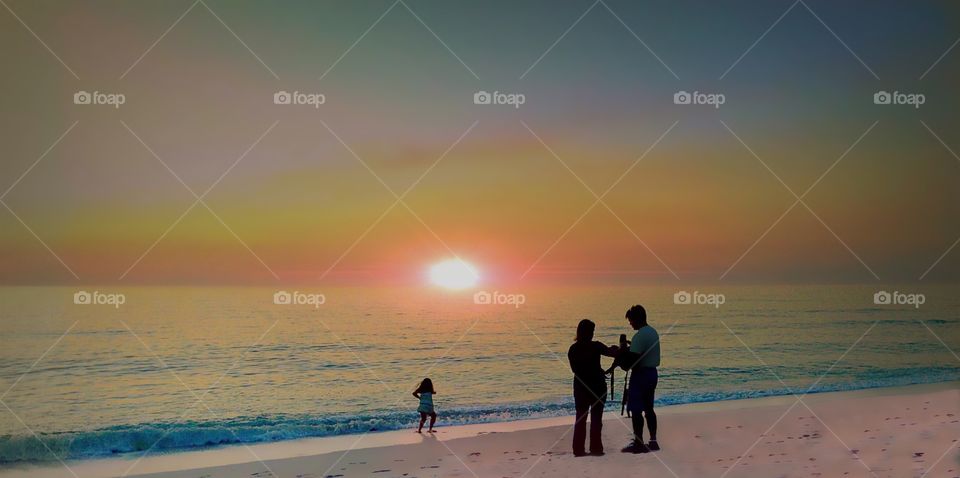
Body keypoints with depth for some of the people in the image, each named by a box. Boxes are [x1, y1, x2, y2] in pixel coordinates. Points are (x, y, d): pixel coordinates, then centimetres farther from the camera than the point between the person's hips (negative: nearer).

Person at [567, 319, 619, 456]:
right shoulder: (595, 346, -13)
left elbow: (574, 368, 8)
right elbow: (612, 352, -5)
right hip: (597, 386, -4)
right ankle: (595, 448, 3)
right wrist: (615, 349, 17)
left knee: (580, 418, 8)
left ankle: (578, 449, 7)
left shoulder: (573, 349, 0)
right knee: (596, 418, 4)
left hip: (580, 387, 4)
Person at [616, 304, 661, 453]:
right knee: (648, 408, 15)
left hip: (640, 374, -10)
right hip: (652, 373, 10)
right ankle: (653, 441, 17)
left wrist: (621, 353, -5)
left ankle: (638, 443, -2)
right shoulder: (653, 332, 12)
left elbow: (633, 358, -21)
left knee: (636, 409, -3)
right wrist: (628, 350, 14)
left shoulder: (640, 336, -19)